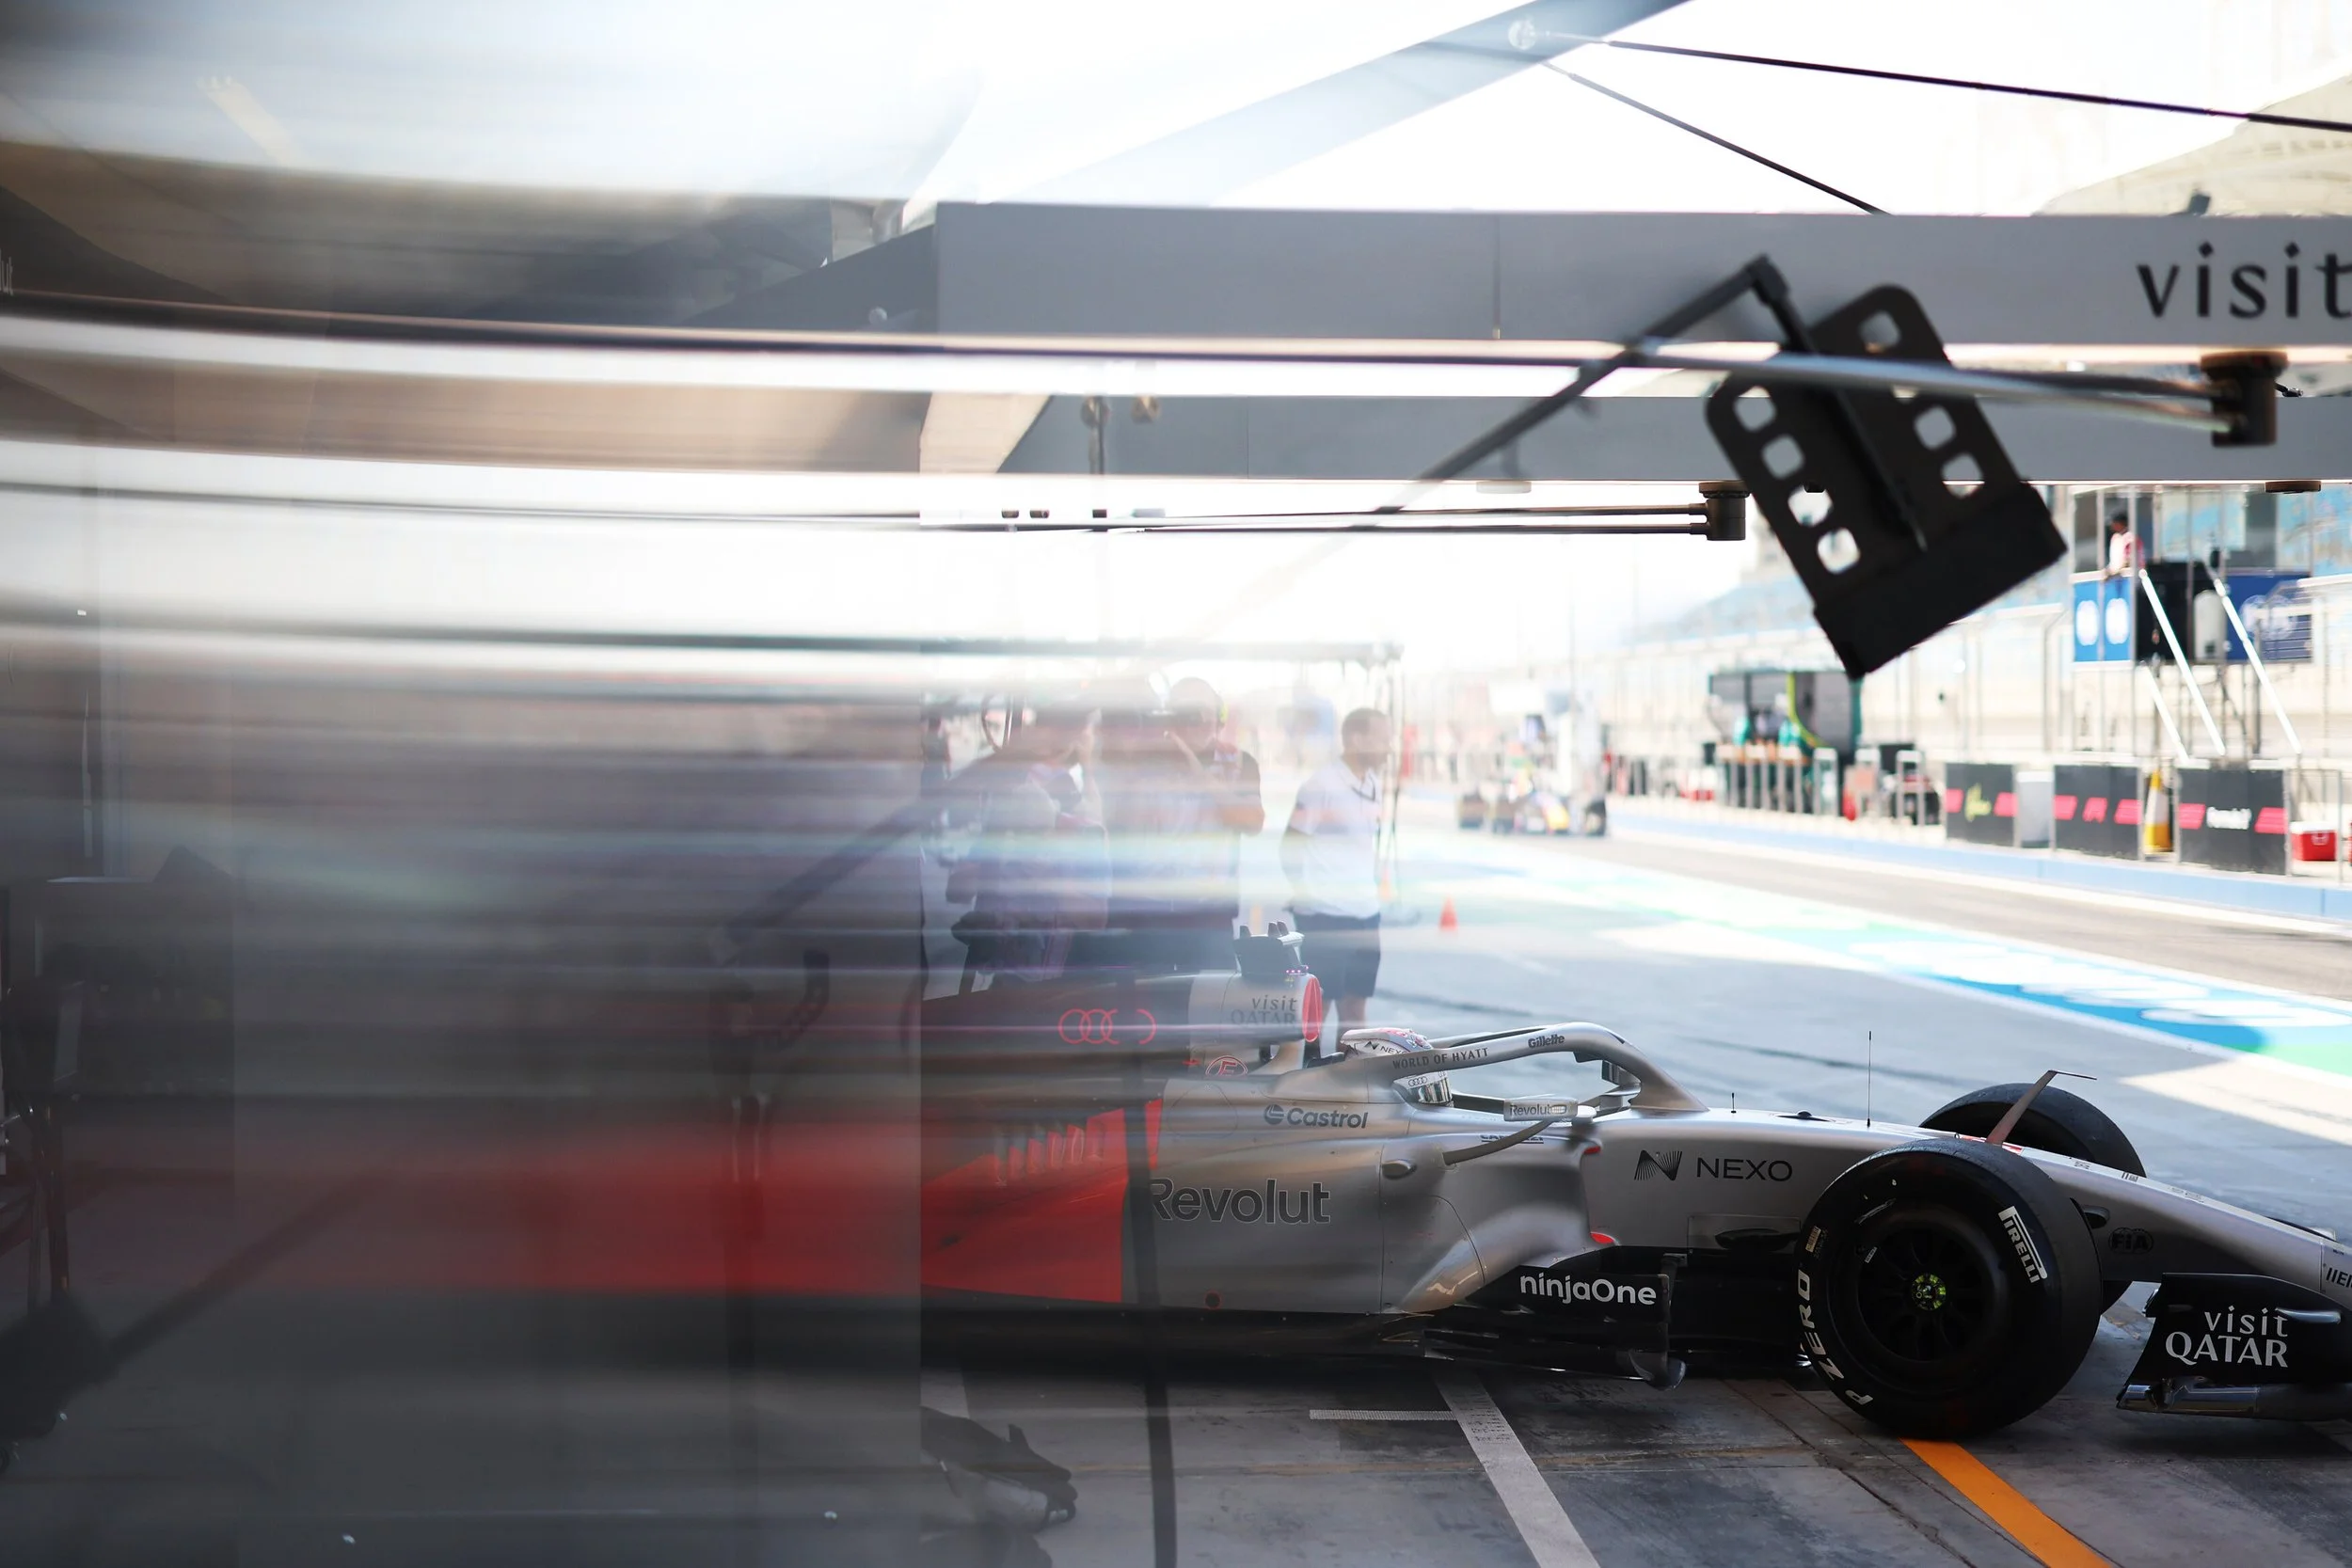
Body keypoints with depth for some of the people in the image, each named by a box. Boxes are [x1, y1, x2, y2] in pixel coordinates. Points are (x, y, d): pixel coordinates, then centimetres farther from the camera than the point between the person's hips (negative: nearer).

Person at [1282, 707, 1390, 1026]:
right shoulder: (1322, 784, -14)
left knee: (1355, 1003, 11)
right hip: (1325, 914, -8)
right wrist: (1306, 895, -8)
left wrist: (1371, 886, 13)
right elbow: (1291, 846, -12)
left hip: (1366, 911, 8)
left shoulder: (1373, 783, 10)